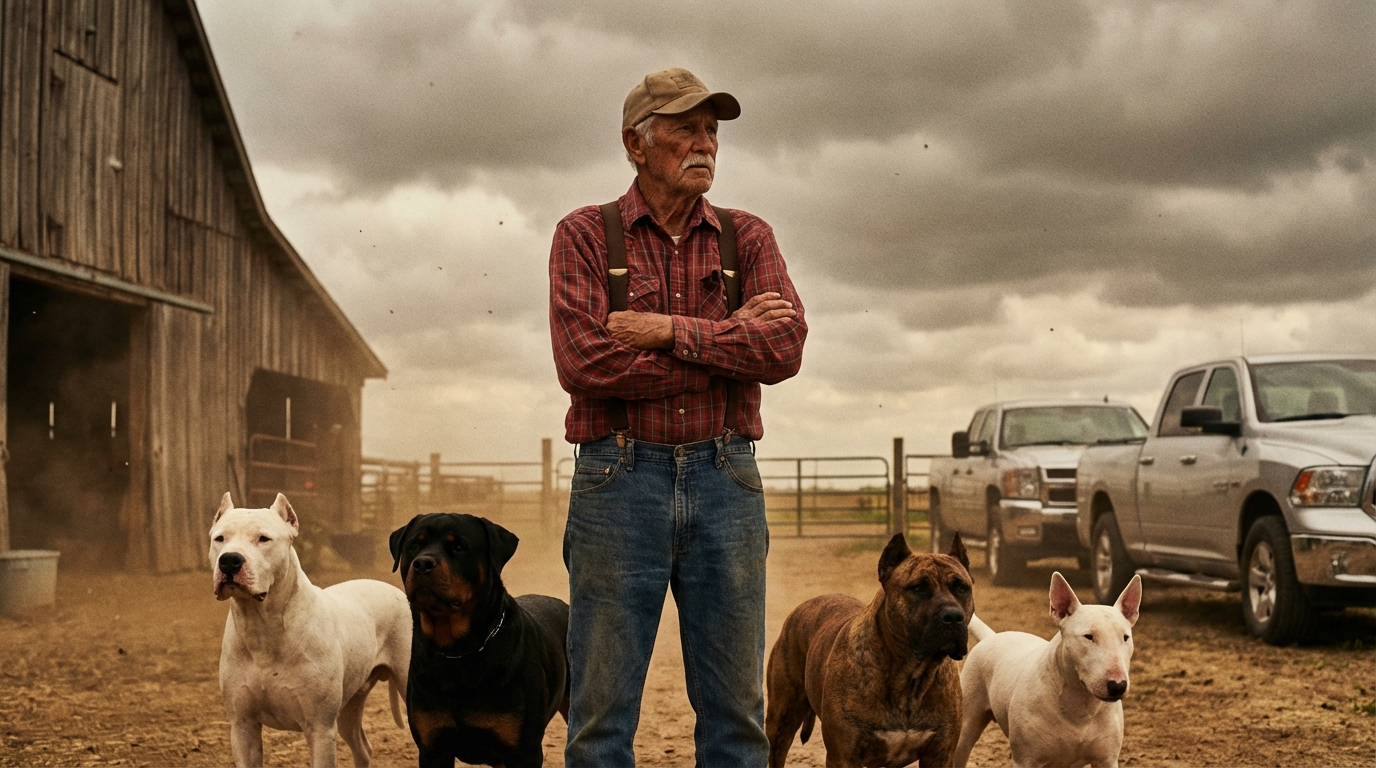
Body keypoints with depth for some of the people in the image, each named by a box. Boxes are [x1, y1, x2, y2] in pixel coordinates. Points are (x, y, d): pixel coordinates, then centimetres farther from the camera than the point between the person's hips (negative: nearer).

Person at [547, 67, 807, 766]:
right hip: (618, 478, -2)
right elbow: (583, 363, -12)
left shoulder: (747, 238, 11)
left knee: (735, 708, 7)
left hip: (725, 479, 3)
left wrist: (670, 330, -12)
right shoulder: (584, 235, 3)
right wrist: (730, 341, -8)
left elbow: (784, 348, -5)